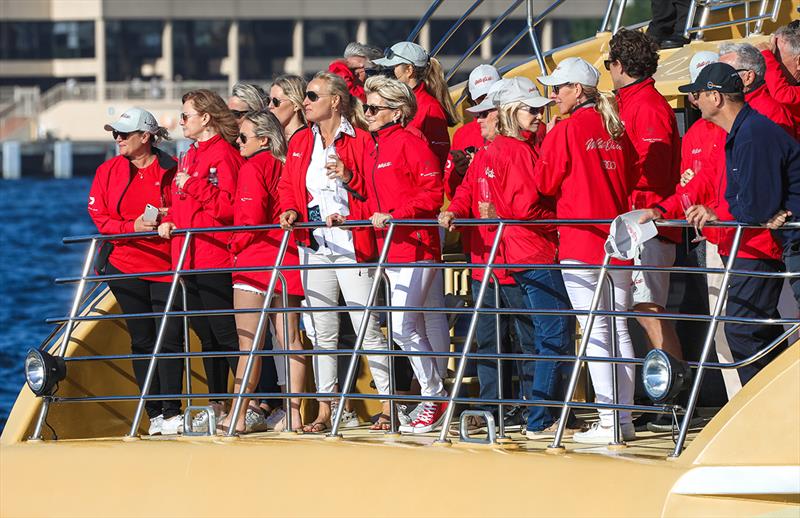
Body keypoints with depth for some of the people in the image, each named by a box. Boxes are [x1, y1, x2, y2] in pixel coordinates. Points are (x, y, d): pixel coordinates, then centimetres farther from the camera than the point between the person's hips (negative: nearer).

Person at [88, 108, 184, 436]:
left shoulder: (171, 171, 1)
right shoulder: (108, 171, 9)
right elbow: (100, 217, 3)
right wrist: (134, 227, -12)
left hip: (166, 264, -3)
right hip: (125, 266, 3)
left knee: (170, 339, -7)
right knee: (142, 340, 4)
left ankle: (173, 413, -3)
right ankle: (155, 415, 8)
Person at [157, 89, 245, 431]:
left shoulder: (223, 154, -10)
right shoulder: (190, 156, 18)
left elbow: (228, 207, -20)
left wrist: (192, 185, -18)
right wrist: (170, 221, 7)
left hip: (216, 258, -9)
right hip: (190, 258, 9)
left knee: (227, 333, -10)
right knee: (206, 335, 12)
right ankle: (217, 406, 17)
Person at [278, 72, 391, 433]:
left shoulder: (360, 140, -4)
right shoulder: (300, 142, 14)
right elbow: (288, 185, 19)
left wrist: (350, 178, -22)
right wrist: (290, 209, -1)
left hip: (352, 244, -6)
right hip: (313, 246, 6)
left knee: (367, 327, -5)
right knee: (321, 331, 7)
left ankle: (388, 406, 0)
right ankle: (324, 410, 11)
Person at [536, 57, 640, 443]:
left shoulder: (565, 130, -9)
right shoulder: (615, 130, 8)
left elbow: (546, 182, -5)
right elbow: (631, 179, 14)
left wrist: (546, 144, 8)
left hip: (580, 240, -6)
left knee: (595, 332, -5)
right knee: (619, 329, 9)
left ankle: (607, 422, -8)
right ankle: (625, 418, 10)